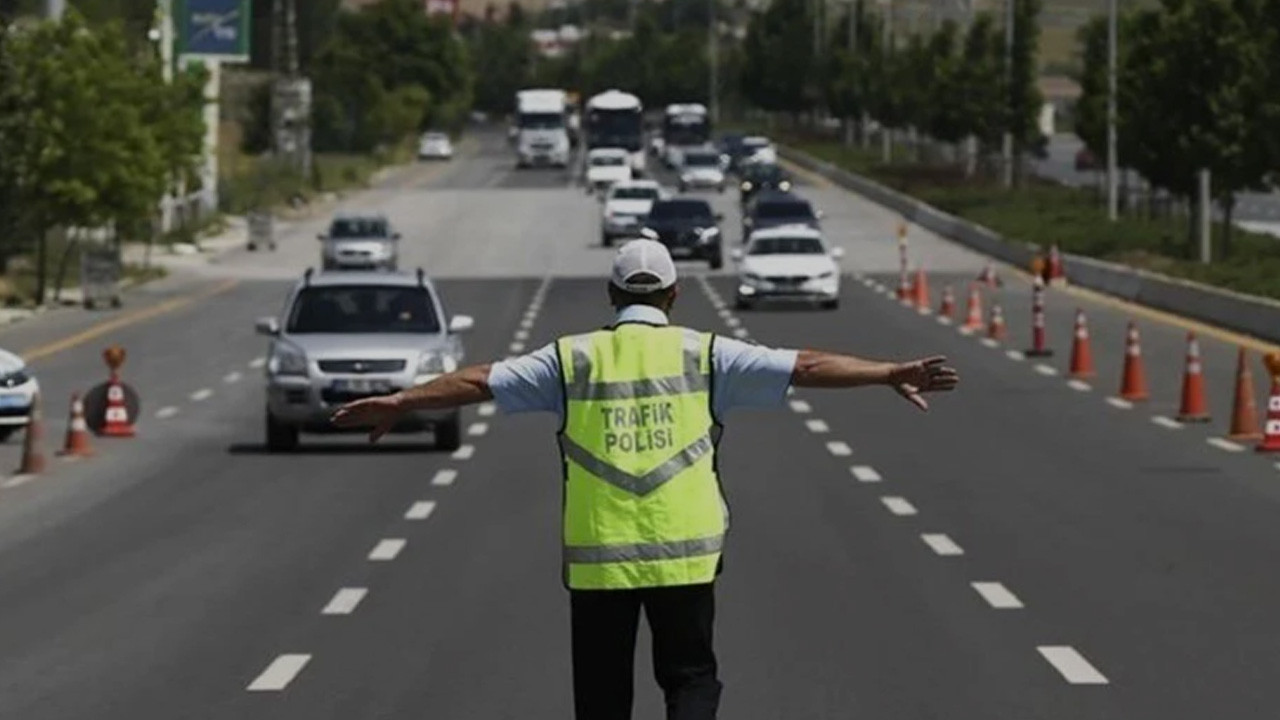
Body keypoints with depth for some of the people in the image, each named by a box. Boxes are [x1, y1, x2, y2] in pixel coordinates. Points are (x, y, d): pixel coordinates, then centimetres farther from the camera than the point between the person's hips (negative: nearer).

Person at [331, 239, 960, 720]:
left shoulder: (572, 359, 3)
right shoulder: (703, 354, 2)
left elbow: (481, 381, 5)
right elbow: (805, 366, -1)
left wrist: (396, 402, 13)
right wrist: (891, 374, 1)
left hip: (597, 558, 1)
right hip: (684, 553, -1)